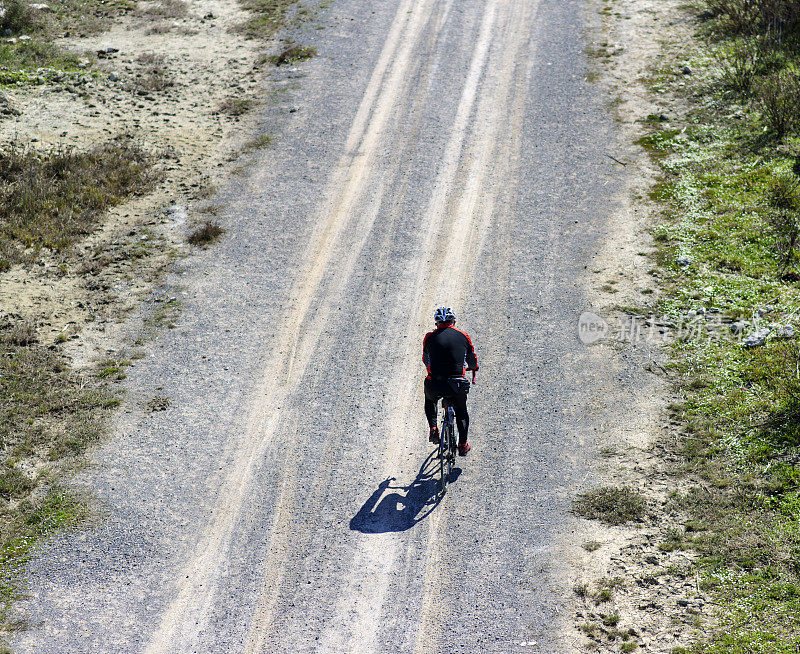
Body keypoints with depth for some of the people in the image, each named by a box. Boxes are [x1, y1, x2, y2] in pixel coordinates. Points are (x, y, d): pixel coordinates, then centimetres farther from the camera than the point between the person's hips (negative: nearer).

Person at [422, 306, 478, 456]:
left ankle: (433, 428, 14)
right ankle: (463, 445, 24)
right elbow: (472, 362, 21)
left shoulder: (430, 337, 5)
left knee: (430, 400, 34)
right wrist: (473, 369, 45)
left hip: (435, 384, 0)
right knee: (461, 411, 29)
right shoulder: (463, 336, 7)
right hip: (458, 385, 0)